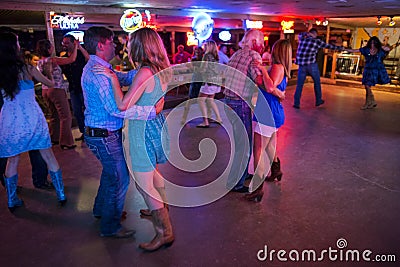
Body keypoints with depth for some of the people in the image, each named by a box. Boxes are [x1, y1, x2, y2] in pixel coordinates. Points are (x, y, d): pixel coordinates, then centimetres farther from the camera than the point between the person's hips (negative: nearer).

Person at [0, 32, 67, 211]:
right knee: (49, 157, 9)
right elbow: (51, 84, 6)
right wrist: (48, 72, 24)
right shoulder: (27, 69, -9)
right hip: (32, 118, -3)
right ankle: (61, 195, 17)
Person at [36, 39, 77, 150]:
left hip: (45, 91, 8)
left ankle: (54, 138, 29)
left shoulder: (40, 62, 7)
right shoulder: (53, 60, -16)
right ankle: (66, 142, 0)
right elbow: (72, 59, -19)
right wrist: (76, 46, -7)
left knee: (54, 116, 20)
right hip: (57, 90, -8)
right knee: (65, 117, -2)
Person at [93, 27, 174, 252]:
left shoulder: (145, 72, -23)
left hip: (143, 130, -10)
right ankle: (162, 211, 48)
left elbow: (123, 105, -26)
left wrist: (113, 78, -16)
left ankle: (164, 233, 11)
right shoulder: (160, 70, 6)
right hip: (155, 125, 10)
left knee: (144, 183, 1)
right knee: (151, 172, 27)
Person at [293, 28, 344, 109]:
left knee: (299, 85, 6)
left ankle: (296, 103, 4)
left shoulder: (302, 39, 8)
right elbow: (329, 46, 13)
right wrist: (340, 48, 25)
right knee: (317, 83, 16)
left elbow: (301, 34, 32)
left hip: (302, 66, 2)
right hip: (312, 65, -2)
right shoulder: (317, 41, 2)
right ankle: (318, 101, 25)